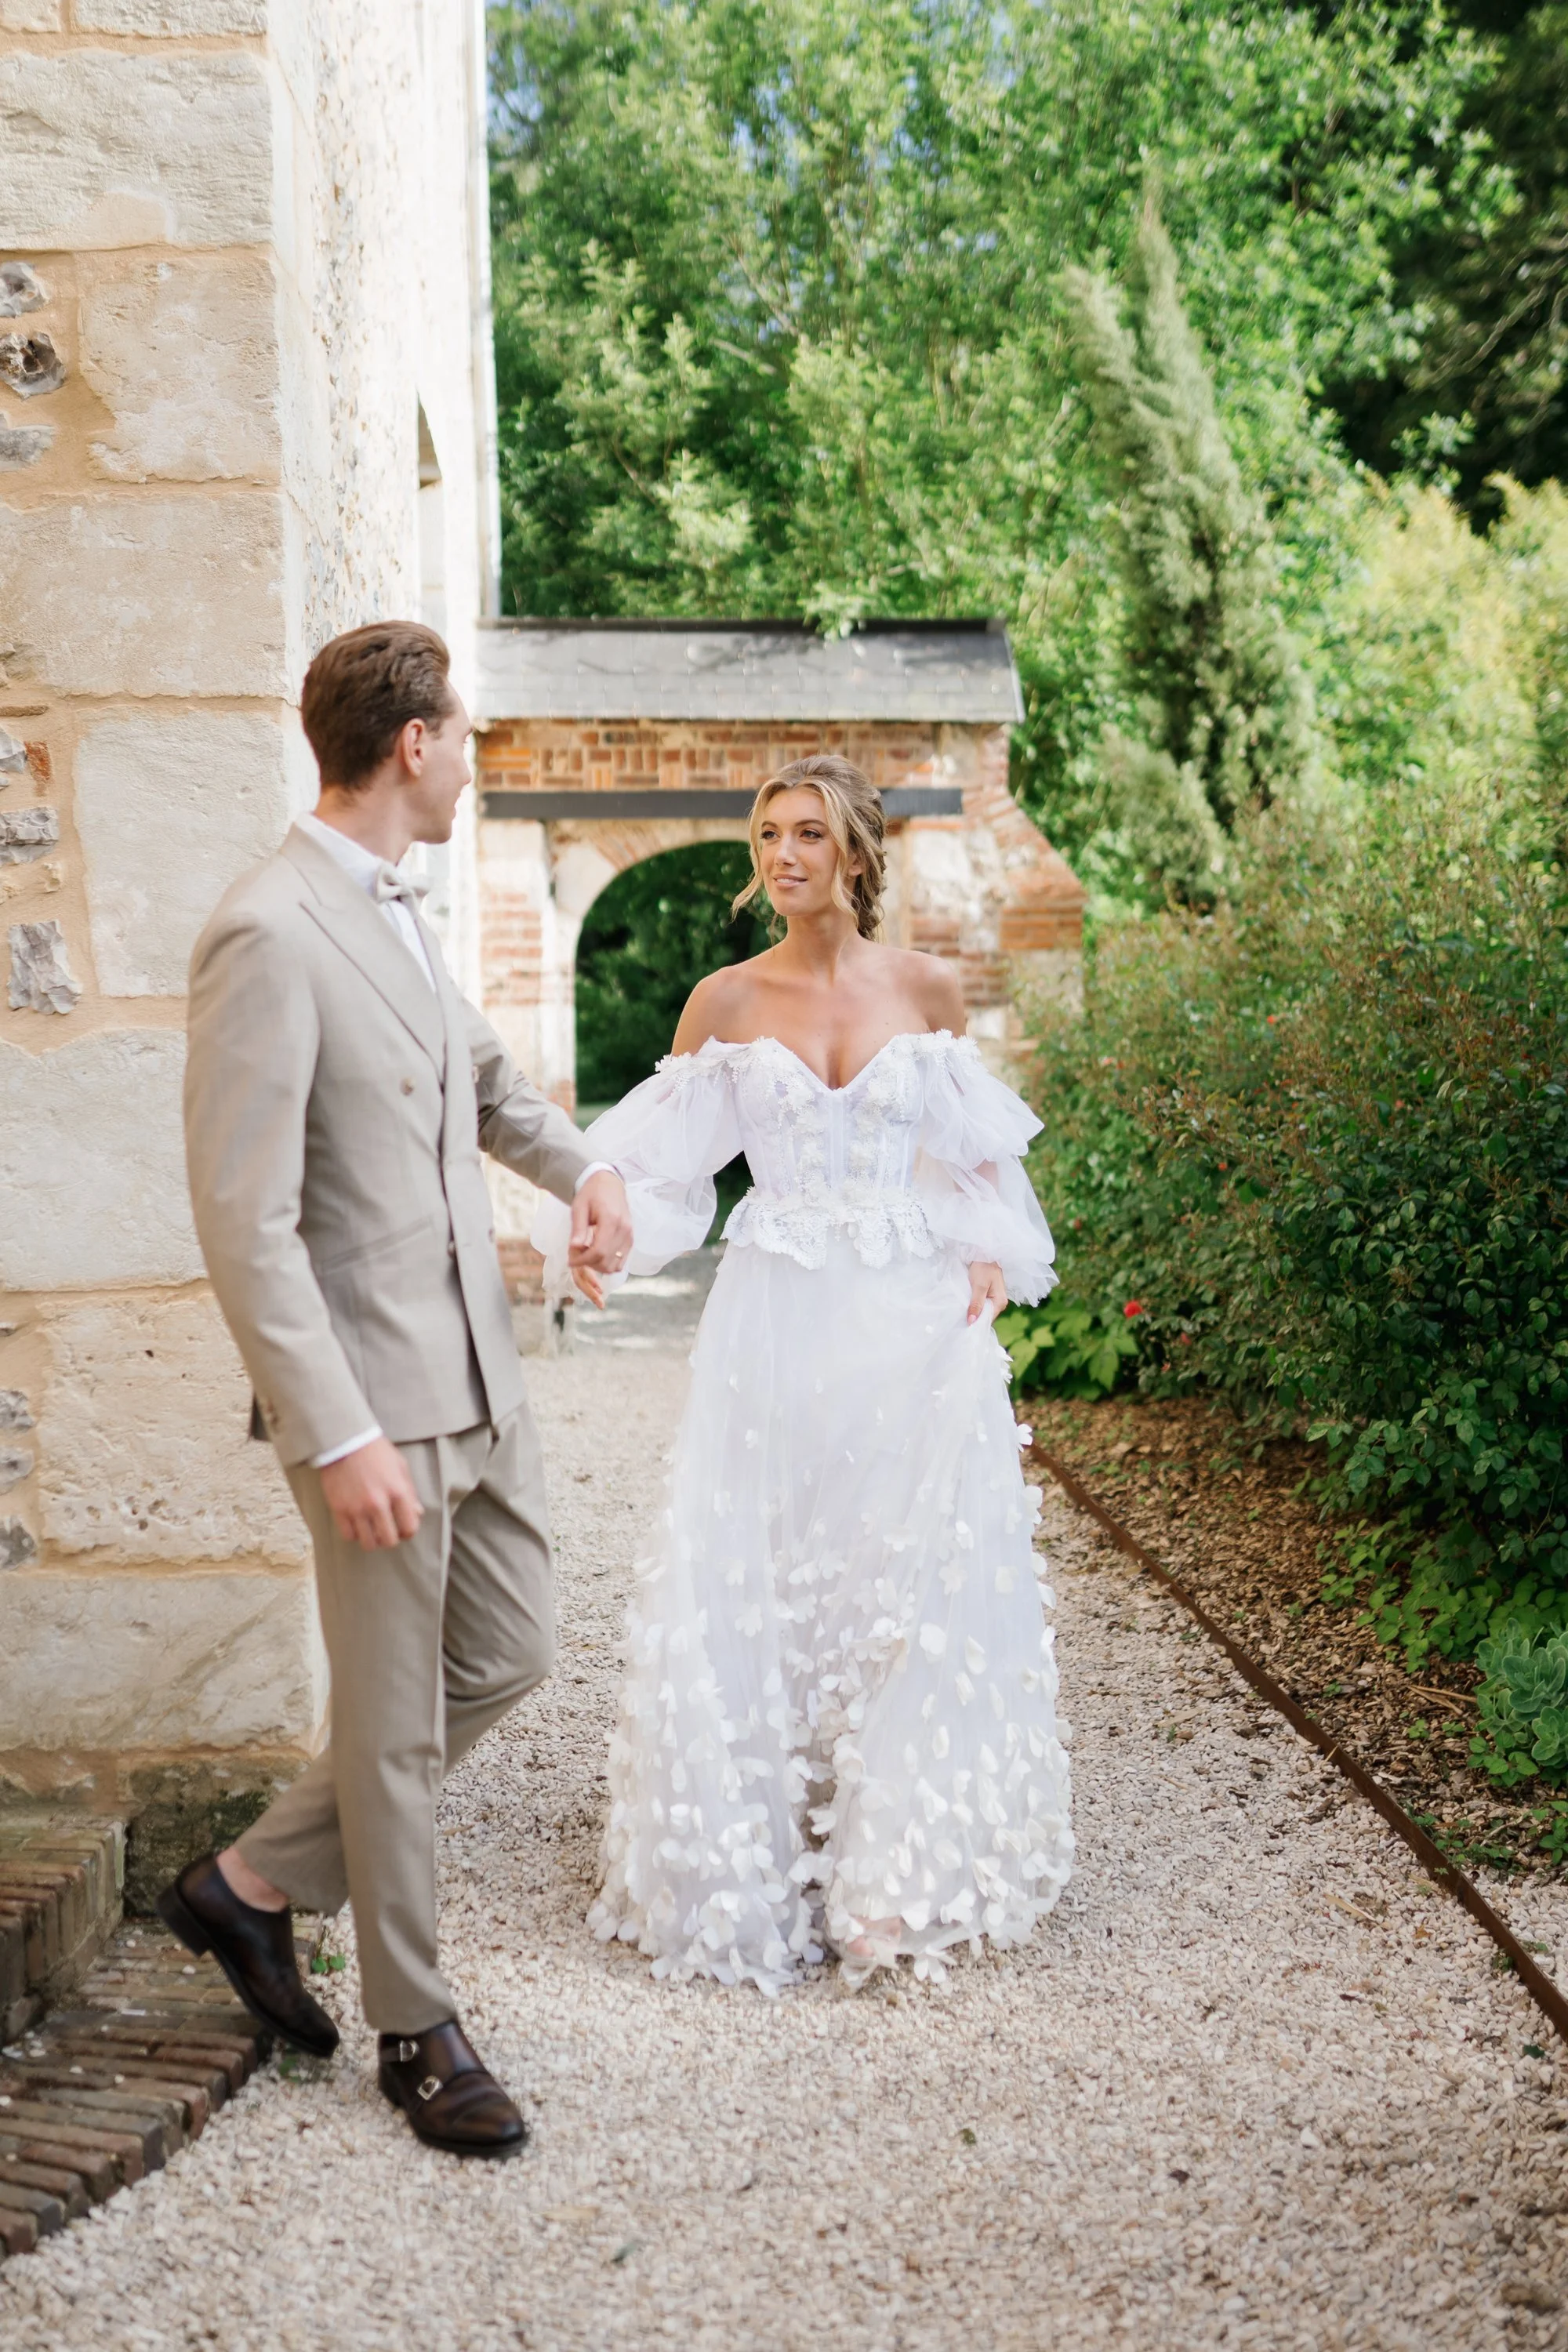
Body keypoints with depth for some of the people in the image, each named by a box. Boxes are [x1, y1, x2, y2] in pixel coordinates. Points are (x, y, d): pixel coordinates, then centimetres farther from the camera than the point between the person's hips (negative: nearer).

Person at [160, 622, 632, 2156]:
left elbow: (478, 1067, 29)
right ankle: (416, 2031, 26)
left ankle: (253, 1886, 31)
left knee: (506, 1661, 17)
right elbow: (245, 1223, -22)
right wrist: (340, 1439, -23)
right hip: (373, 1401, -9)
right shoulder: (269, 936, -19)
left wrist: (581, 1169, 12)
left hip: (477, 1378, 9)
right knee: (395, 1728, 6)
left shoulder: (395, 916, 10)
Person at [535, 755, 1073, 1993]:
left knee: (918, 1581, 3)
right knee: (756, 1584, 0)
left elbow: (972, 1148, 13)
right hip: (777, 1322, 0)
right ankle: (762, 1857, 15)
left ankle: (905, 1864, 18)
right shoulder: (727, 1003, 3)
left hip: (913, 1323, 0)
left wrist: (988, 1255, 0)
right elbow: (659, 1160, 2)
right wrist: (584, 1227, -15)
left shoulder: (926, 988, 4)